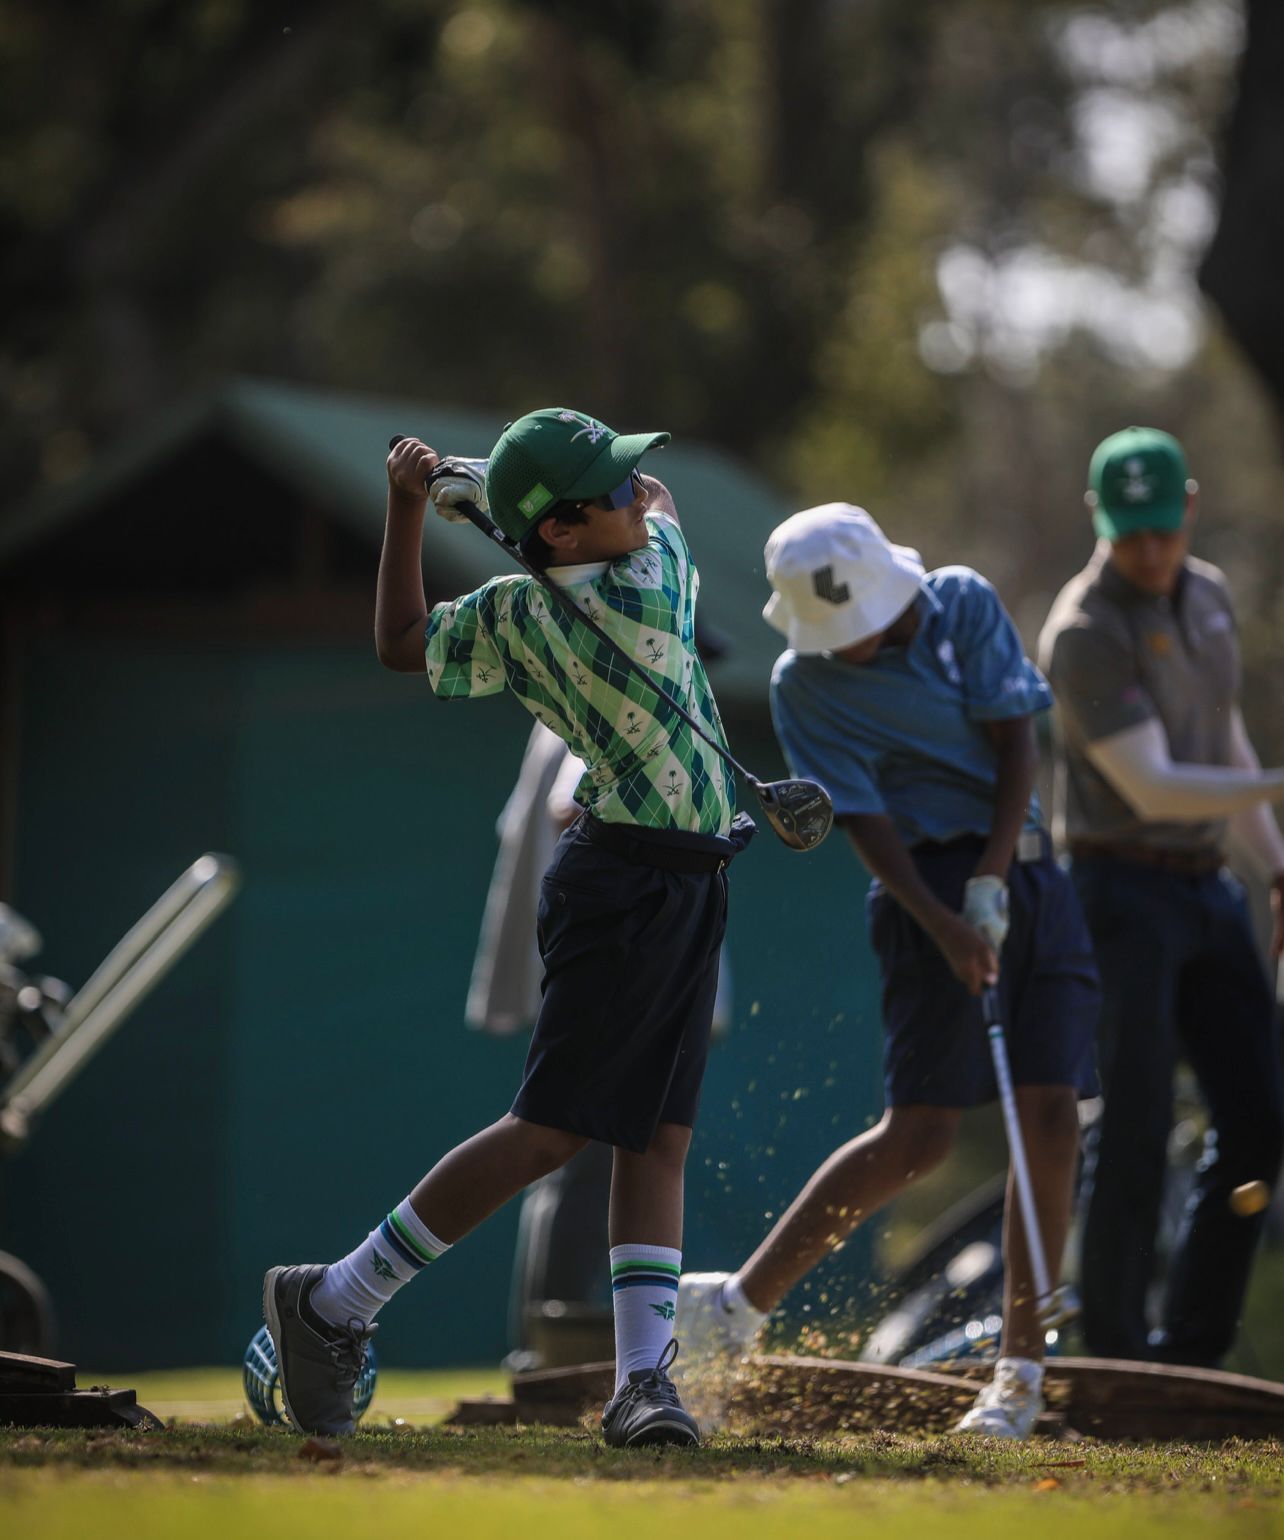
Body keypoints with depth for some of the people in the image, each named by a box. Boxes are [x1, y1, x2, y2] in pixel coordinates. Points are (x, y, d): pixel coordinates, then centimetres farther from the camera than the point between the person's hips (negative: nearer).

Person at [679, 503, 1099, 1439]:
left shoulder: (965, 603, 4)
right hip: (928, 882, -4)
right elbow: (863, 819, -10)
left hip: (1024, 869, 4)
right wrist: (944, 924, -22)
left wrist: (992, 881, -11)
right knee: (922, 1134, -13)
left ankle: (1022, 1365, 1)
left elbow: (1016, 740, -1)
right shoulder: (806, 685, -5)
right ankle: (739, 1304, -4)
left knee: (1051, 1114, -6)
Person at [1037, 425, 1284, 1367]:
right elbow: (1151, 789, -24)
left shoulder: (1207, 594, 9)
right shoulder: (1086, 632, -17)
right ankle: (1115, 1357, 1)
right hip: (1124, 891, -8)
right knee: (1136, 1130, -8)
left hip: (1207, 891, 8)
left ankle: (1193, 1350, 12)